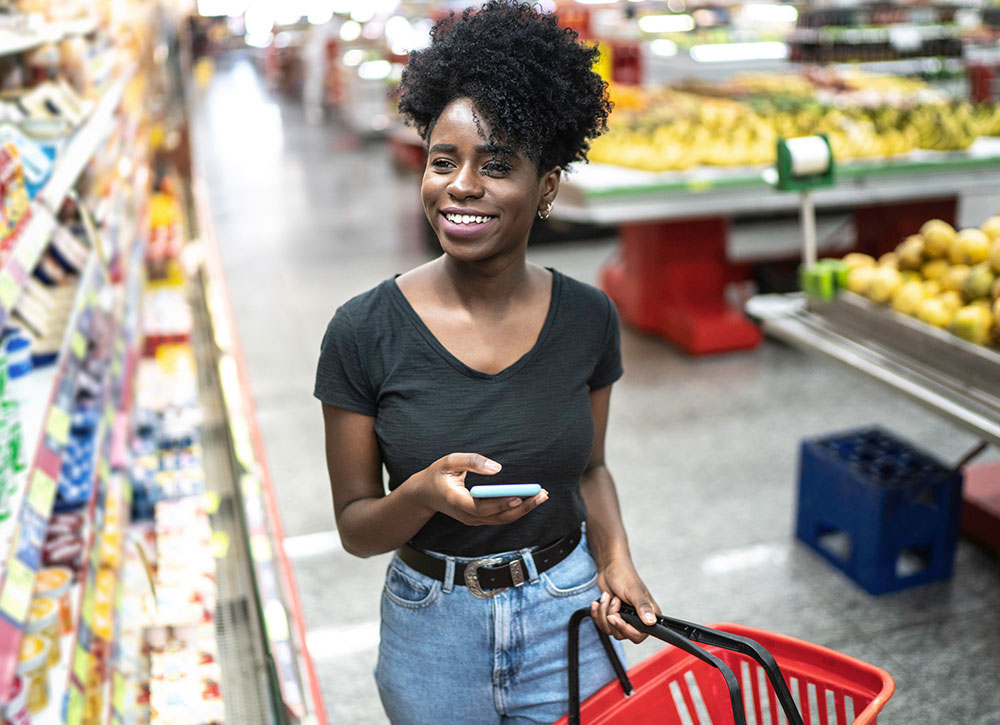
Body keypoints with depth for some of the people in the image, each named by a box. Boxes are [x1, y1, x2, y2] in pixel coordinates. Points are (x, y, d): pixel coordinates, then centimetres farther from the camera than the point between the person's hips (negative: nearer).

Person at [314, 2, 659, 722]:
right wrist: (424, 493, -29)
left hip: (569, 616, 2)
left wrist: (616, 559, -9)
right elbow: (356, 528, -9)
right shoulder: (364, 331, -16)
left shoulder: (588, 317, -8)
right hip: (433, 631, -1)